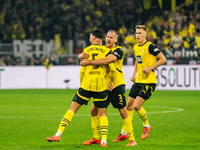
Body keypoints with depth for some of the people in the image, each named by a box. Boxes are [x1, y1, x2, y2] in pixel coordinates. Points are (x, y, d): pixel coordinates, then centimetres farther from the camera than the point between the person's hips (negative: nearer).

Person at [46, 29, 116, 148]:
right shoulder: (106, 51, 2)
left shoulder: (86, 51, 6)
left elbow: (82, 71, 4)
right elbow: (113, 69, -6)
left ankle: (58, 134, 2)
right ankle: (104, 140, -2)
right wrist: (111, 82, 9)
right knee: (103, 113, 10)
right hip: (101, 86, 0)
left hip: (86, 85, 0)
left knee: (72, 109, 6)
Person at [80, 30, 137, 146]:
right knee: (94, 109, 6)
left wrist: (88, 62, -22)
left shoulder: (118, 51, -12)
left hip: (117, 85, -7)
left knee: (123, 112, -7)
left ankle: (132, 139, -1)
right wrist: (82, 55, -15)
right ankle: (96, 138, 17)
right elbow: (86, 55, 10)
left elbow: (105, 61, -27)